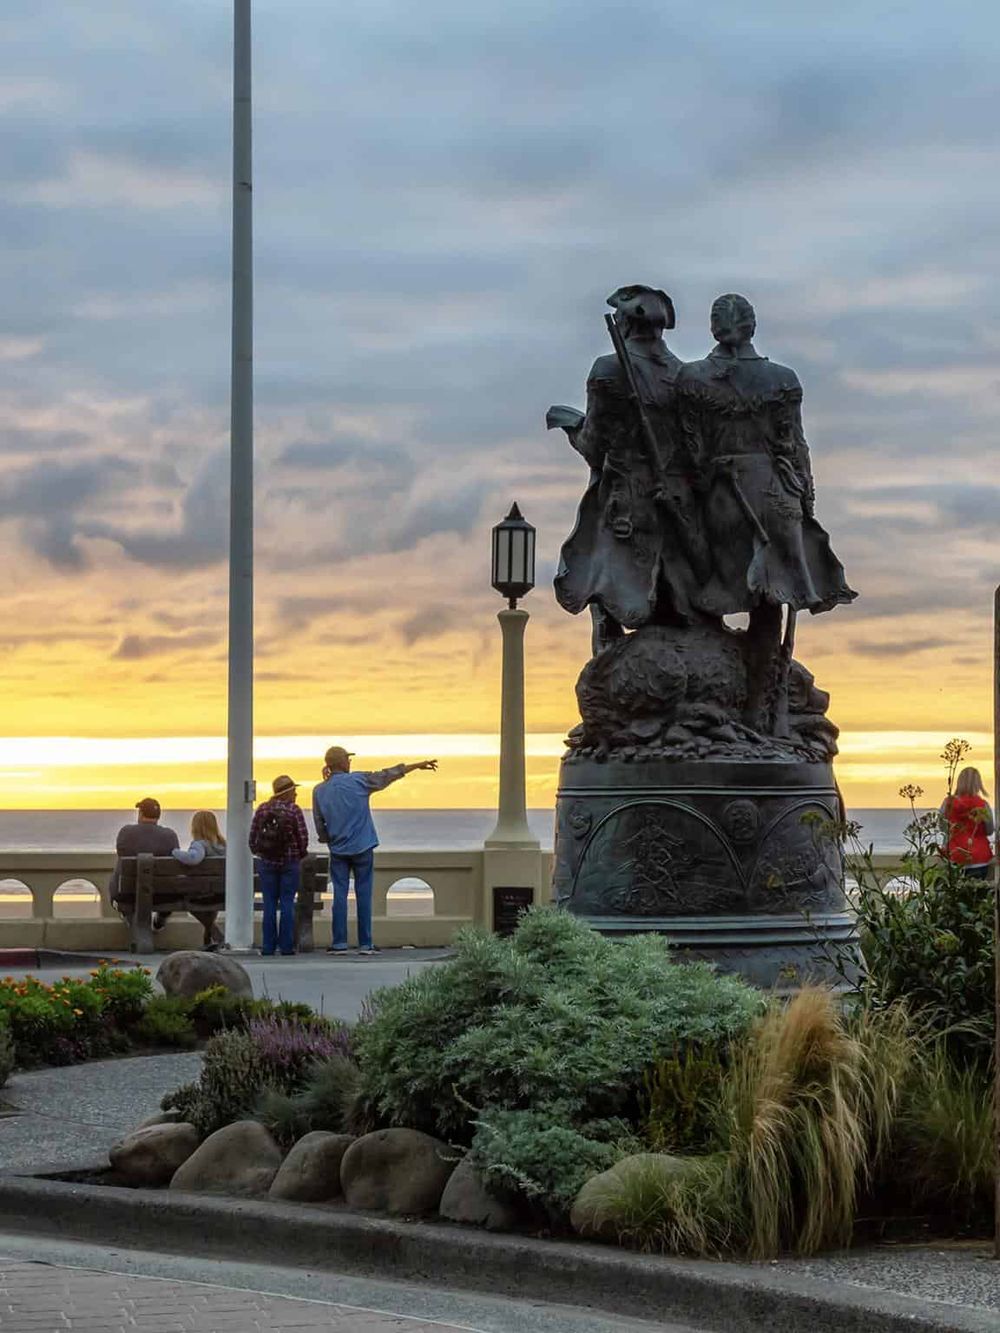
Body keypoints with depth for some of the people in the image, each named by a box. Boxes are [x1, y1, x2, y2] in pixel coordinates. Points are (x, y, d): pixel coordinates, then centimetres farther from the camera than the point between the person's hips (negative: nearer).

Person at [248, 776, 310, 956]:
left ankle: (268, 947, 2)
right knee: (287, 903, 2)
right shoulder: (294, 810, -8)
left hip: (267, 862, 2)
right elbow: (303, 838, -8)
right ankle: (286, 946, 0)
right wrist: (300, 854, 11)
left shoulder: (261, 810, 1)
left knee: (269, 904, 5)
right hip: (290, 862, -2)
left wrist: (258, 853, 18)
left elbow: (252, 837, 2)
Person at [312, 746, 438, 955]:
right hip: (362, 848, -2)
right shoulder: (358, 781, -6)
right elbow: (388, 775, 1)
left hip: (338, 850, 2)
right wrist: (418, 765, 9)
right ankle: (365, 944, 2)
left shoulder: (319, 791, 1)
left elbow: (319, 824, 5)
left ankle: (339, 943, 0)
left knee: (340, 895, 4)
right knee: (363, 895, 2)